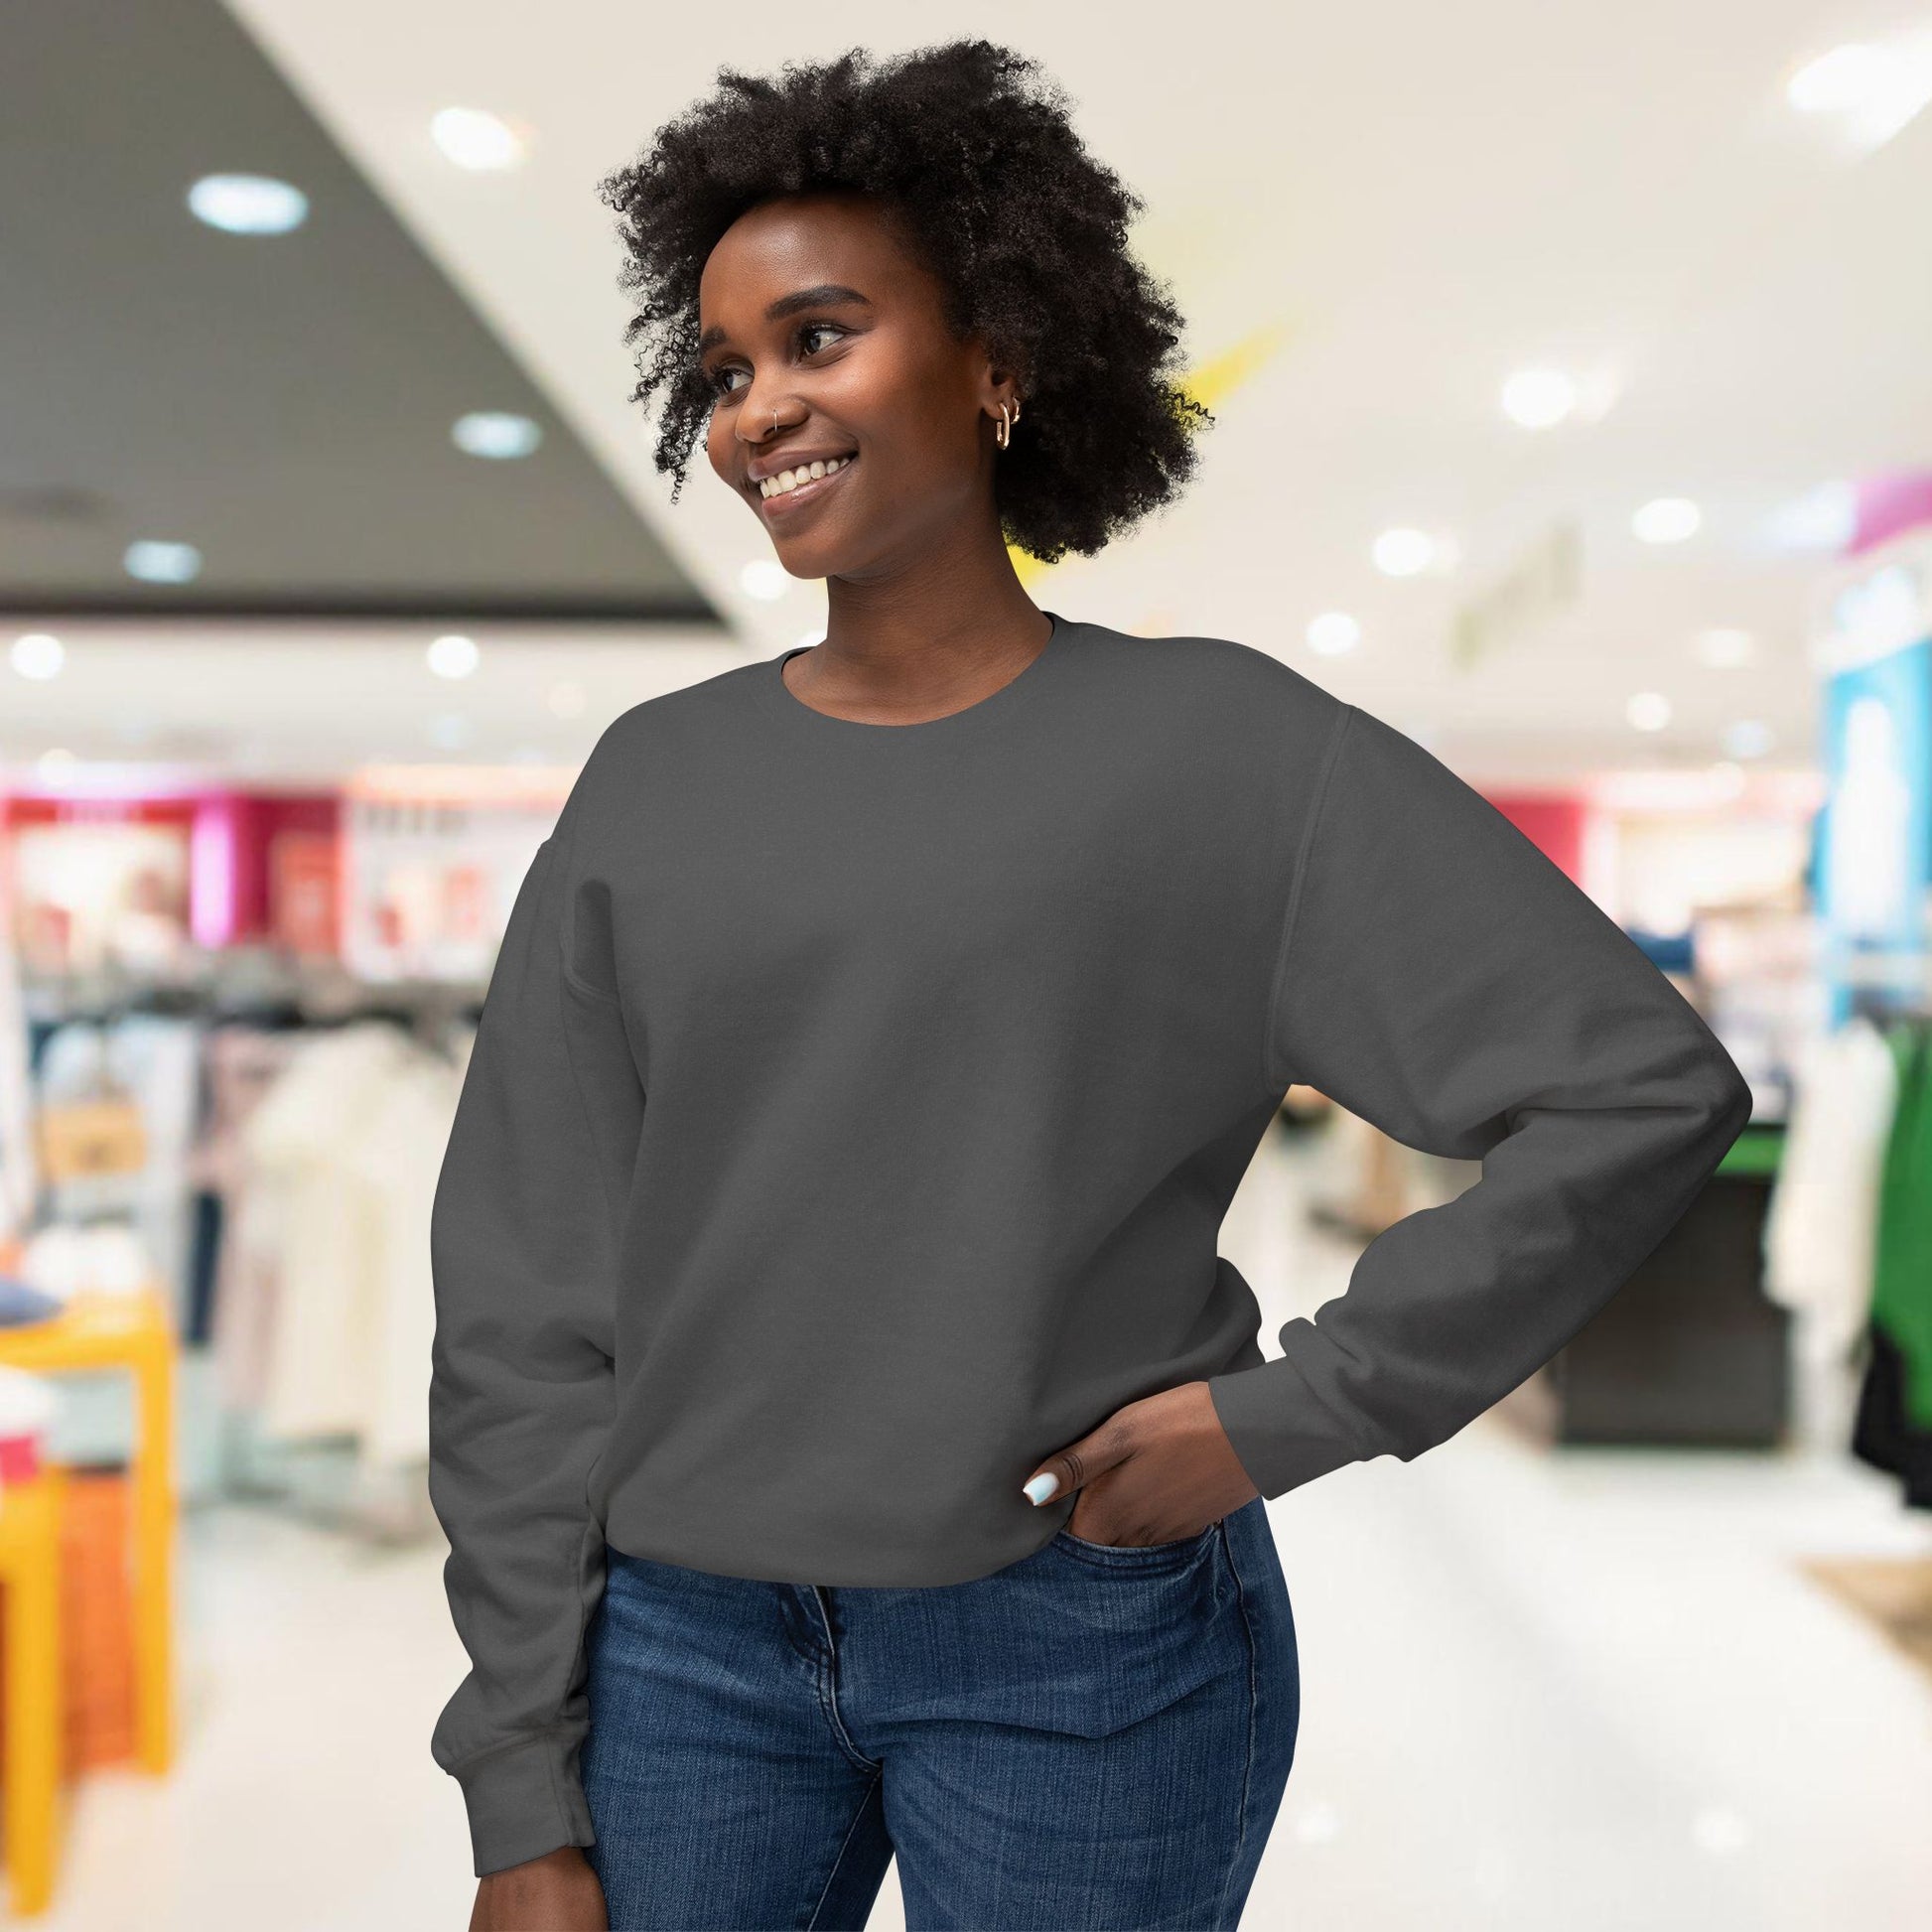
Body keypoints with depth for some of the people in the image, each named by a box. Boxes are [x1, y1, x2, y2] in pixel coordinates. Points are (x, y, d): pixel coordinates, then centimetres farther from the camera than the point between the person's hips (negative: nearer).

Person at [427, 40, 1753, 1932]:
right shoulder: (653, 782, 3)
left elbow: (1644, 1086, -6)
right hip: (685, 1646, 3)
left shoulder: (1218, 747, -5)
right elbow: (526, 1308, 3)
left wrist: (1294, 1411, -10)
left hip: (1086, 1653, -2)